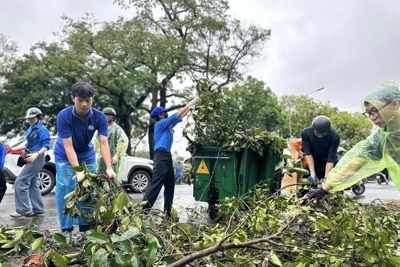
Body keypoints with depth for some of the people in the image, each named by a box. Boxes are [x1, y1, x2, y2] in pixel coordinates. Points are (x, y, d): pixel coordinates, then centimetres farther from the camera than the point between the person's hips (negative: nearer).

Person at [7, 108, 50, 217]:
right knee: (33, 184, 12)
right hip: (32, 158, 10)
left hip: (37, 159, -10)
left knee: (20, 182, -10)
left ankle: (24, 209, -5)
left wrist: (35, 155, -33)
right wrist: (12, 149, 18)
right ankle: (37, 209, 18)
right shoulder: (31, 129, 15)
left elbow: (46, 146, -19)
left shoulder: (42, 130, -13)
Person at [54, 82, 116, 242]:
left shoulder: (100, 117, -22)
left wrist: (109, 168, -38)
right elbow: (68, 146, -30)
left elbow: (104, 143, -26)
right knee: (64, 190, -9)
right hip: (65, 157, -2)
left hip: (87, 156, 3)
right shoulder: (64, 116, -28)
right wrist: (78, 171, -37)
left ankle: (85, 227, 11)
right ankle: (66, 229, 0)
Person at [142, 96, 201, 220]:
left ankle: (167, 213, 15)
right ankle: (143, 211, -10)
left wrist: (191, 106, 17)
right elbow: (176, 115, -11)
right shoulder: (160, 124, -6)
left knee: (170, 186, 10)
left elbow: (180, 117, 23)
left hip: (167, 156, 10)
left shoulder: (168, 125, 17)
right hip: (161, 156, -10)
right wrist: (189, 104, -7)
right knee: (155, 185, -12)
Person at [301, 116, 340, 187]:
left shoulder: (334, 136, -23)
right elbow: (308, 153, -20)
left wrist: (326, 177, -30)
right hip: (313, 164, 1)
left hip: (330, 165, -1)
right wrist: (312, 172, -28)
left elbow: (331, 158, -24)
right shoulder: (305, 133, -19)